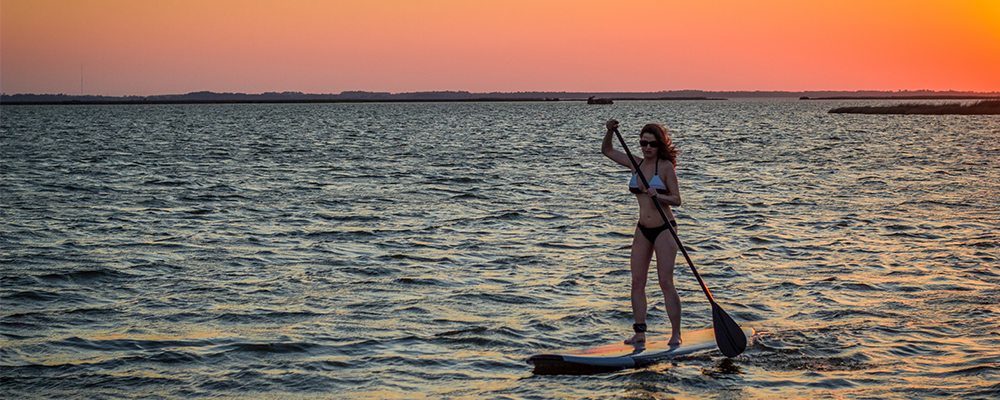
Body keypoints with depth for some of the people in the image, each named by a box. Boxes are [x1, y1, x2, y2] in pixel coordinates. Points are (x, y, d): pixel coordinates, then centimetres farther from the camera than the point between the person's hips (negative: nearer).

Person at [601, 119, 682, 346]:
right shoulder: (636, 164, 8)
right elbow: (607, 151, 15)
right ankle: (639, 332, 4)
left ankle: (676, 333, -2)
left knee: (666, 282, -9)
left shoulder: (666, 166, -8)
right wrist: (610, 132, -2)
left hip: (664, 229, -6)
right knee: (637, 282, 1)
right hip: (643, 230, 6)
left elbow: (677, 200, -8)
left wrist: (657, 195, -26)